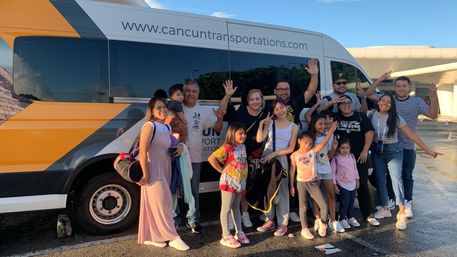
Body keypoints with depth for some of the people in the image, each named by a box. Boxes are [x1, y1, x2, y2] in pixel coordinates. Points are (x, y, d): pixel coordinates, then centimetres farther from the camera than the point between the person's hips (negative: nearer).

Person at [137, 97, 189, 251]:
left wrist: (179, 147, 3)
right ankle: (173, 237, 3)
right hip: (153, 170, -8)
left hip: (165, 169, 8)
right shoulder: (149, 126, -13)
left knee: (156, 203, 12)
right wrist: (145, 174, -20)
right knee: (162, 202, -4)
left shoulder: (167, 128, 11)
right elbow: (143, 152, -18)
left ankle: (151, 237, 23)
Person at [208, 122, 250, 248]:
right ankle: (226, 236, 10)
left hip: (240, 181, 8)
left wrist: (244, 176, 9)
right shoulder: (227, 148, -17)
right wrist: (221, 170, -16)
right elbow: (211, 158, -24)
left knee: (236, 208, 19)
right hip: (229, 181, -7)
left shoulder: (242, 147, 7)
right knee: (226, 209, 2)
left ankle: (239, 232, 30)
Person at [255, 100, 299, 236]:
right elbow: (259, 139, -4)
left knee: (281, 191, 0)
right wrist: (261, 124, -11)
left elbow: (290, 149, -3)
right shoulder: (270, 122, 7)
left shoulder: (293, 126, 3)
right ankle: (269, 221, 18)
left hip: (281, 159, -2)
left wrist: (273, 154, -11)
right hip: (266, 157, 2)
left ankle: (283, 224, 8)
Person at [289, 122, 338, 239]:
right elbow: (292, 170, 1)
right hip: (301, 182, -1)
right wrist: (291, 185, 1)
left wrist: (331, 131, -30)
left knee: (324, 205, -6)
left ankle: (323, 223, 22)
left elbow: (324, 142, -18)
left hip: (313, 182, 1)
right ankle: (304, 229, 23)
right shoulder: (295, 155, -5)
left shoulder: (313, 151, -3)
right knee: (303, 207, 9)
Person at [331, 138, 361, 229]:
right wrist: (334, 185, -11)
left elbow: (355, 168, 15)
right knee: (344, 202, -4)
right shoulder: (336, 159, -12)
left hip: (352, 184, 5)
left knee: (351, 202, 13)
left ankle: (351, 218, 28)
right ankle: (342, 219, 11)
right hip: (342, 185, -5)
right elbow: (333, 172, -10)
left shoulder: (352, 156, 4)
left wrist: (357, 180, 16)